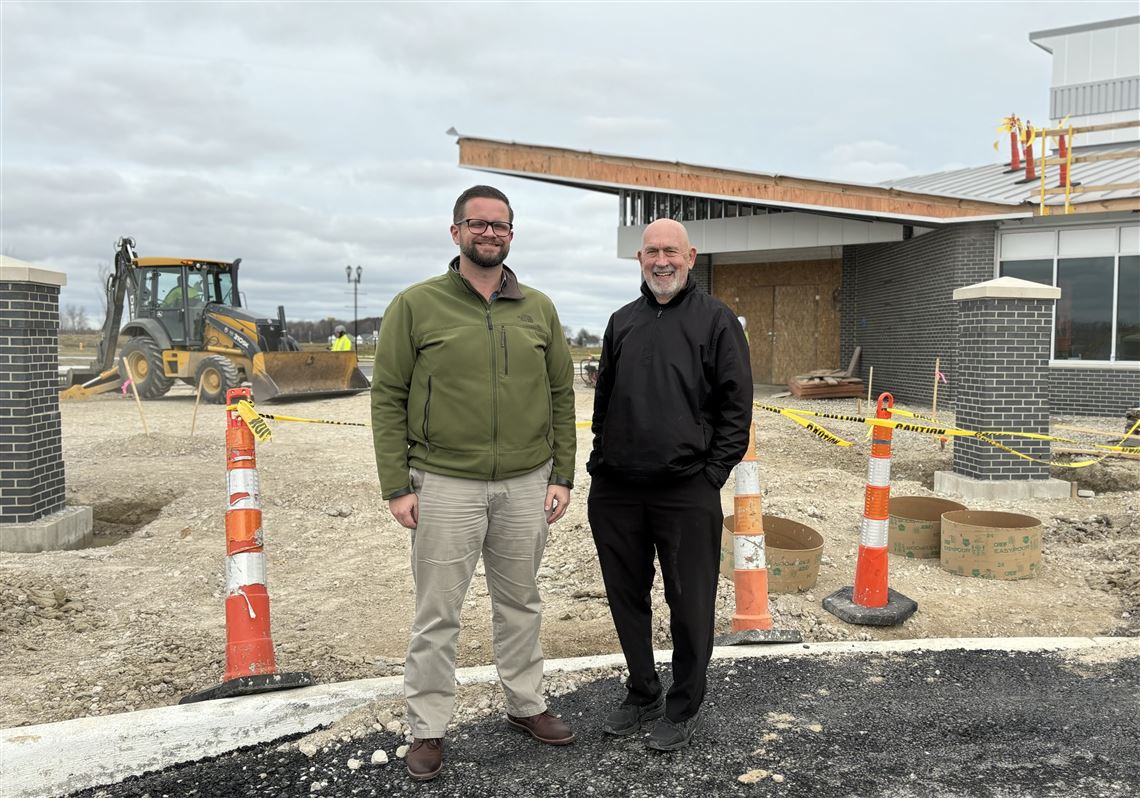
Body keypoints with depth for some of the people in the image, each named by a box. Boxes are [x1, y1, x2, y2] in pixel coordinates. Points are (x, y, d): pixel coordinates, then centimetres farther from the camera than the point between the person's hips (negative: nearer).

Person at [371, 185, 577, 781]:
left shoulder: (538, 309, 8)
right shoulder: (416, 306, -2)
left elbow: (561, 396, 9)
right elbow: (388, 398, -3)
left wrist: (561, 476, 4)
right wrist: (397, 485, -7)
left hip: (527, 485, 3)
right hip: (445, 485, -3)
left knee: (520, 604, 17)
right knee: (437, 614, 6)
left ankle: (526, 705, 35)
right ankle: (427, 728, 24)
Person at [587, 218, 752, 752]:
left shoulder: (715, 321, -1)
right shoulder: (622, 323, 13)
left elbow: (736, 406, -3)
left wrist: (713, 472, -9)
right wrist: (600, 462, 10)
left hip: (687, 493, -4)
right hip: (616, 490, 5)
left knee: (689, 604, 6)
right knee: (627, 598, 15)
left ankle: (684, 708, 24)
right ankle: (642, 694, 33)